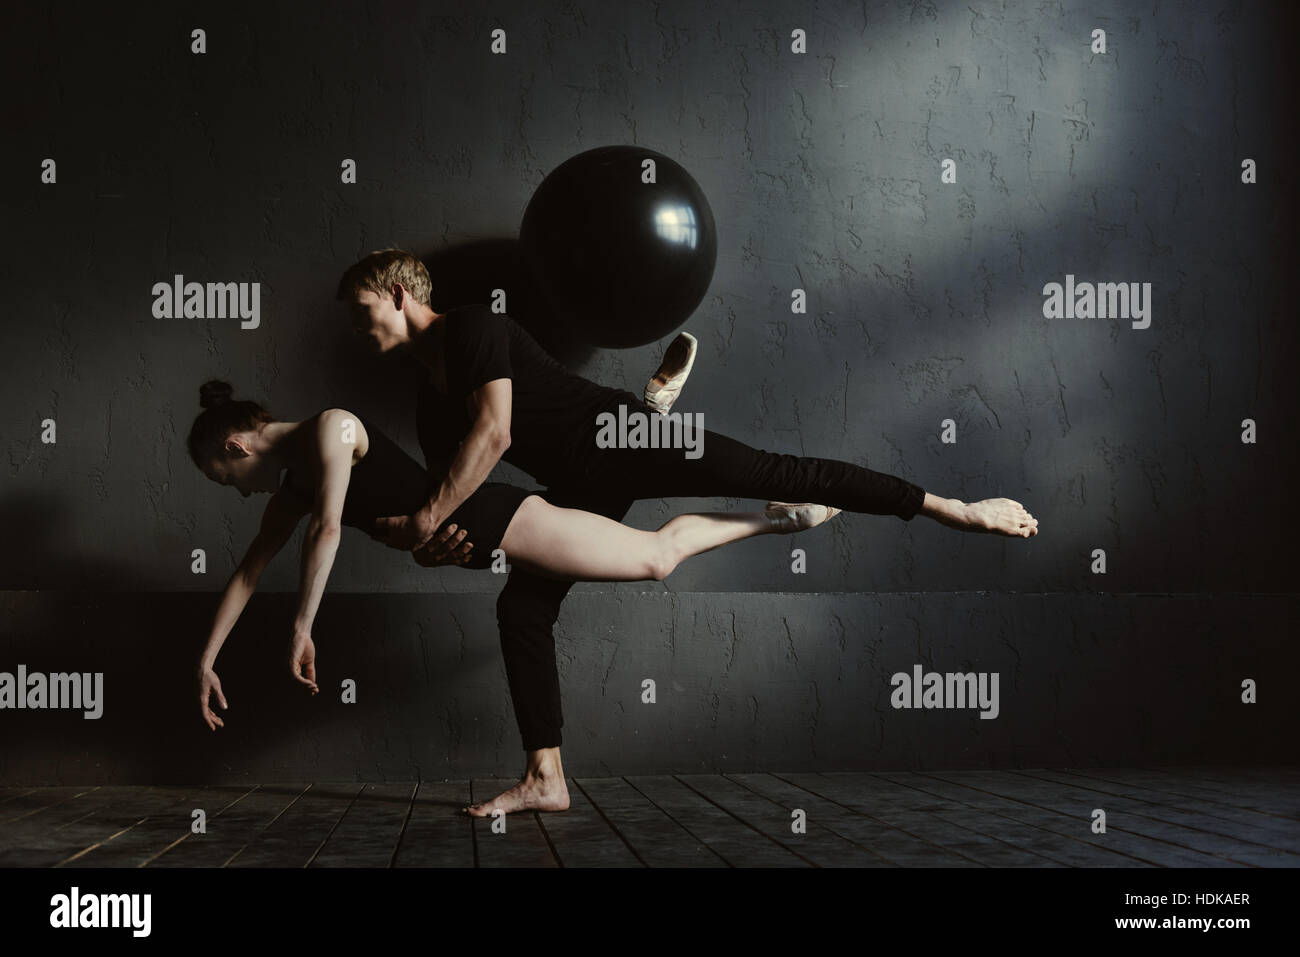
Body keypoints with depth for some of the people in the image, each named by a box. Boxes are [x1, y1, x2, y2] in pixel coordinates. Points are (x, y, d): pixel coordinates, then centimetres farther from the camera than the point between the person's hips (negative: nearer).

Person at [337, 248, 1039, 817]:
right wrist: (432, 546, -9)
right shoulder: (431, 410, 15)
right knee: (520, 604, -2)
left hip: (621, 436, -8)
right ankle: (545, 779, 2)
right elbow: (457, 505, 14)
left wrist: (428, 518, -23)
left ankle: (958, 509, -15)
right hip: (580, 488, 8)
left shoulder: (471, 326, -11)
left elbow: (493, 433, -24)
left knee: (773, 474, -16)